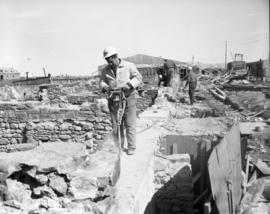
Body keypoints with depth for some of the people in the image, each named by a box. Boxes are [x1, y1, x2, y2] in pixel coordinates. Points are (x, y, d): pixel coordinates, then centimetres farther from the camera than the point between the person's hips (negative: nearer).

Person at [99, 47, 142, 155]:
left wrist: (129, 84, -22)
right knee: (115, 125, 5)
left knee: (130, 125, -1)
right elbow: (102, 81, 10)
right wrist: (104, 86, -14)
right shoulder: (105, 70, 8)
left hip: (128, 98, -3)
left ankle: (131, 147, 11)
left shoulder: (129, 66, -1)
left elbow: (138, 78, -5)